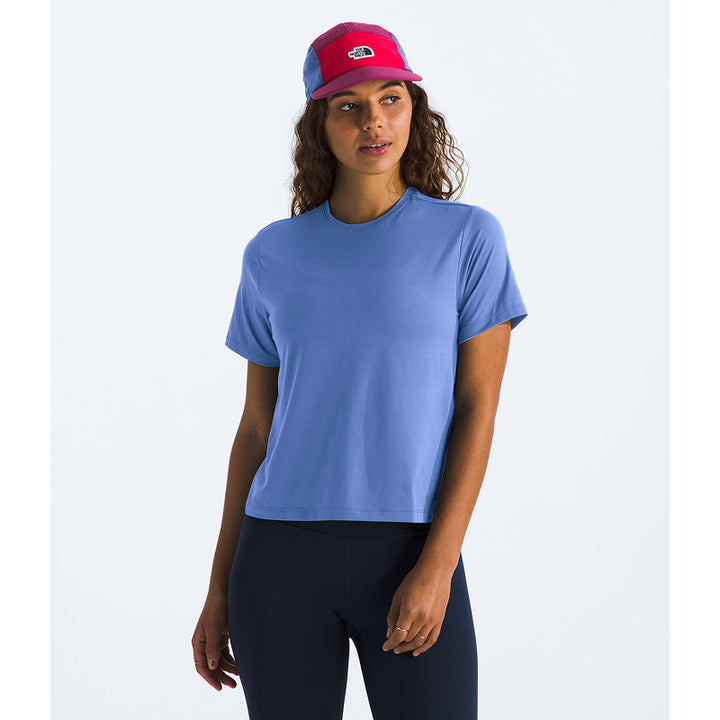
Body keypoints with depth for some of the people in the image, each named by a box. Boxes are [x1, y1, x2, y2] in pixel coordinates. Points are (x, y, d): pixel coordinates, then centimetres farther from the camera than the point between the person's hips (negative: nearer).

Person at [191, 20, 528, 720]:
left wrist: (436, 566, -14)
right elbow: (257, 425, 11)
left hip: (410, 557, -2)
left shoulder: (469, 236, 1)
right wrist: (220, 587, 8)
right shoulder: (273, 255, 8)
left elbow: (478, 409, -4)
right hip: (280, 557, 2)